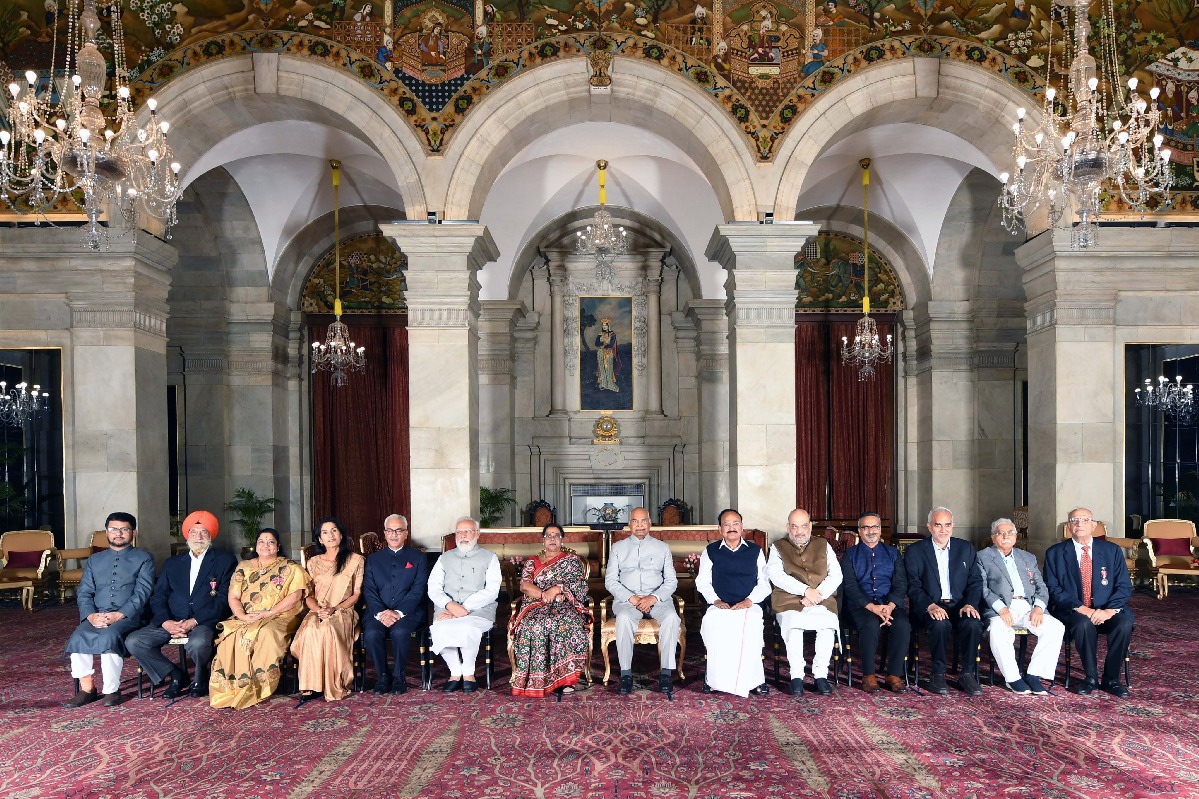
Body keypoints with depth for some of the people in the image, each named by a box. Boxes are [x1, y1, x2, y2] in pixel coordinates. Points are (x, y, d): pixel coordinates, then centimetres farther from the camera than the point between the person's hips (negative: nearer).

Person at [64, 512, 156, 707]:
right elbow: (84, 593, 12)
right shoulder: (94, 560, 22)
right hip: (96, 616, 4)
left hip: (128, 616, -4)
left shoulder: (144, 559, 10)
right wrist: (91, 615, -9)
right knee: (78, 638, -27)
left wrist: (119, 615, -17)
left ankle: (112, 690, -21)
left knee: (109, 636, -34)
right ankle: (87, 688, -12)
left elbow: (142, 592, -2)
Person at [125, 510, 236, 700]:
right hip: (172, 621, 5)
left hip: (205, 621, -5)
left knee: (197, 643, -36)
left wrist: (193, 622, -15)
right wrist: (166, 622, -9)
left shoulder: (225, 561, 7)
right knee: (133, 641, -17)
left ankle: (201, 678, -2)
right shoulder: (173, 563, 21)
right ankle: (175, 675, 1)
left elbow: (224, 599, -4)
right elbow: (158, 597, 12)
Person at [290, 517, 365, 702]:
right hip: (317, 612, 2)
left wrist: (334, 609, -12)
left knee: (328, 629, -37)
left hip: (343, 612, -2)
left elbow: (357, 594, 4)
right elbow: (308, 596, 12)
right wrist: (318, 610, -10)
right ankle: (311, 685, -34)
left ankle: (334, 686, -32)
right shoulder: (313, 562, 18)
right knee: (310, 630, -35)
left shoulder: (355, 560, 9)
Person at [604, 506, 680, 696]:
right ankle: (626, 673, -27)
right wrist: (632, 598, -10)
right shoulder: (618, 547, 14)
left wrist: (654, 598, -11)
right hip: (626, 598, 0)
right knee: (624, 618, -35)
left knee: (671, 617, -32)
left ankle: (666, 672, -26)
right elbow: (610, 581, 6)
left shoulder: (662, 547, 15)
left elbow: (671, 581, 9)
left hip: (657, 598, 1)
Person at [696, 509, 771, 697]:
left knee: (752, 621, -36)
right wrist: (716, 600, -7)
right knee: (712, 622, -35)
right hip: (719, 605, 0)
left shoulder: (755, 551, 17)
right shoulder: (710, 551, 17)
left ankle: (752, 679, -28)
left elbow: (764, 584, 11)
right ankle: (715, 679, -26)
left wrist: (748, 601, -7)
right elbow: (702, 582, 11)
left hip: (749, 605, 0)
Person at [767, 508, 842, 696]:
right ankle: (796, 676, -23)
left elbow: (836, 575, 8)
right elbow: (776, 575, -3)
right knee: (793, 626, -34)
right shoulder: (778, 548, 14)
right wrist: (806, 590, -14)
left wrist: (818, 594, -9)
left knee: (828, 625, -32)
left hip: (822, 601, 1)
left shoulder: (824, 546, 20)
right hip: (789, 602, -1)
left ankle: (821, 675, -22)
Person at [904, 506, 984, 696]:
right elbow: (913, 586, -4)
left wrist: (970, 604, -11)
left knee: (973, 624, -29)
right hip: (929, 607, -2)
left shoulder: (965, 548, 13)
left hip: (959, 605, 2)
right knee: (941, 624, -34)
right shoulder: (915, 551, 4)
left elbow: (975, 581, 8)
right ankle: (938, 675, -17)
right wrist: (930, 606, -21)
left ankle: (967, 675, -13)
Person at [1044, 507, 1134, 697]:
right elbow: (1053, 589, -4)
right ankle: (1091, 677, -13)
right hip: (1072, 611, -2)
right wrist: (1081, 608, -18)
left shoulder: (1112, 550, 7)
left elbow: (1124, 586, 2)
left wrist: (1109, 610, -16)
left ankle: (1111, 679, -10)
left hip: (1107, 610, 2)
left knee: (1125, 623, -29)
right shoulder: (1055, 553, 3)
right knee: (1084, 624, -34)